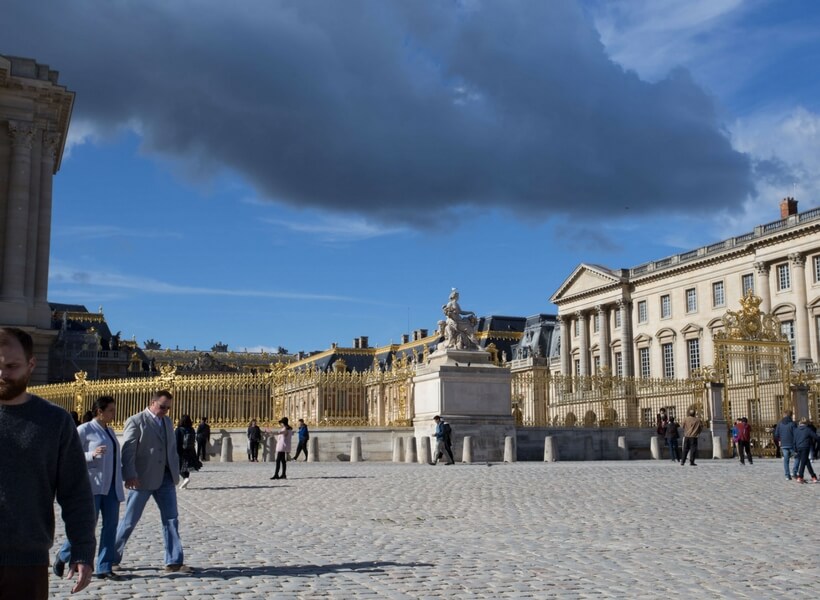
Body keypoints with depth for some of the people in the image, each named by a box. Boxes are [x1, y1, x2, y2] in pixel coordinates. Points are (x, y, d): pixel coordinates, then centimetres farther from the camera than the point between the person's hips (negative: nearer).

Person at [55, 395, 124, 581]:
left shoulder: (110, 432, 16)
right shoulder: (85, 430, -5)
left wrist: (124, 476, 13)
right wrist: (92, 454, -23)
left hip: (111, 486, 7)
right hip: (93, 485, -7)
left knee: (111, 525, 2)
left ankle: (104, 568, 7)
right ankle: (63, 556, 18)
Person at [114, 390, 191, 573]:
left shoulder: (167, 422, 14)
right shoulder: (136, 421, -6)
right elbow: (127, 450, -12)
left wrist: (176, 472, 10)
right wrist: (130, 475, -21)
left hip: (165, 478, 6)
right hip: (143, 479, -6)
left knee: (171, 519, 1)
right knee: (130, 520, 4)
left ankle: (174, 562, 4)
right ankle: (112, 558, 20)